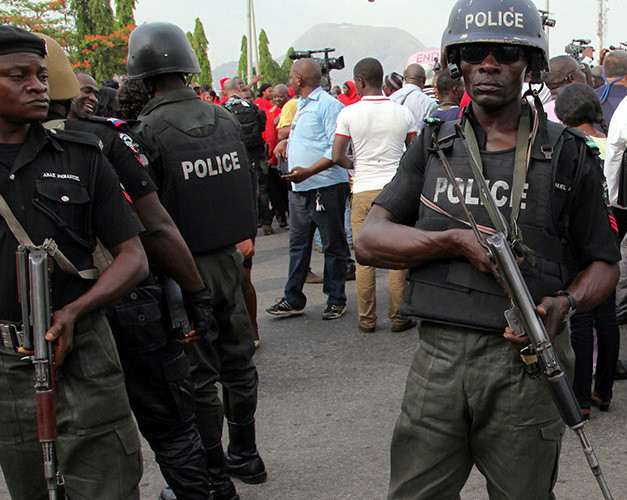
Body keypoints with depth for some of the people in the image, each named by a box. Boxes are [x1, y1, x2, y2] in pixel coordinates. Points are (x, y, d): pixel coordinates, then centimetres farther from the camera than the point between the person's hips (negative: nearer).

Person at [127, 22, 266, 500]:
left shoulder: (149, 131, -17)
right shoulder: (225, 119, 1)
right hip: (230, 258, 6)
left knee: (197, 376, 5)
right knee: (237, 359, 18)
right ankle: (245, 455, 34)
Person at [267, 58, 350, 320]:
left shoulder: (329, 105, -12)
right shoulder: (302, 106, 17)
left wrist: (309, 171, -26)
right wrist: (288, 141, 23)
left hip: (327, 187, -8)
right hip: (299, 189, 9)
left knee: (333, 245, 4)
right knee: (298, 244, 10)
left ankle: (336, 300, 14)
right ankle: (293, 300, 16)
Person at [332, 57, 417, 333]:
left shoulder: (349, 113, -5)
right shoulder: (402, 112, 1)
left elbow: (337, 156, -7)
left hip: (364, 190, -1)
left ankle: (366, 319, 13)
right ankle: (399, 317, 12)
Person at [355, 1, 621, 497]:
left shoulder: (567, 154, 4)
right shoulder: (433, 144, 10)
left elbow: (605, 262, 10)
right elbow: (369, 241, 2)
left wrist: (565, 303, -11)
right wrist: (457, 241, -12)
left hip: (524, 362, -1)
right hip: (438, 359, 2)